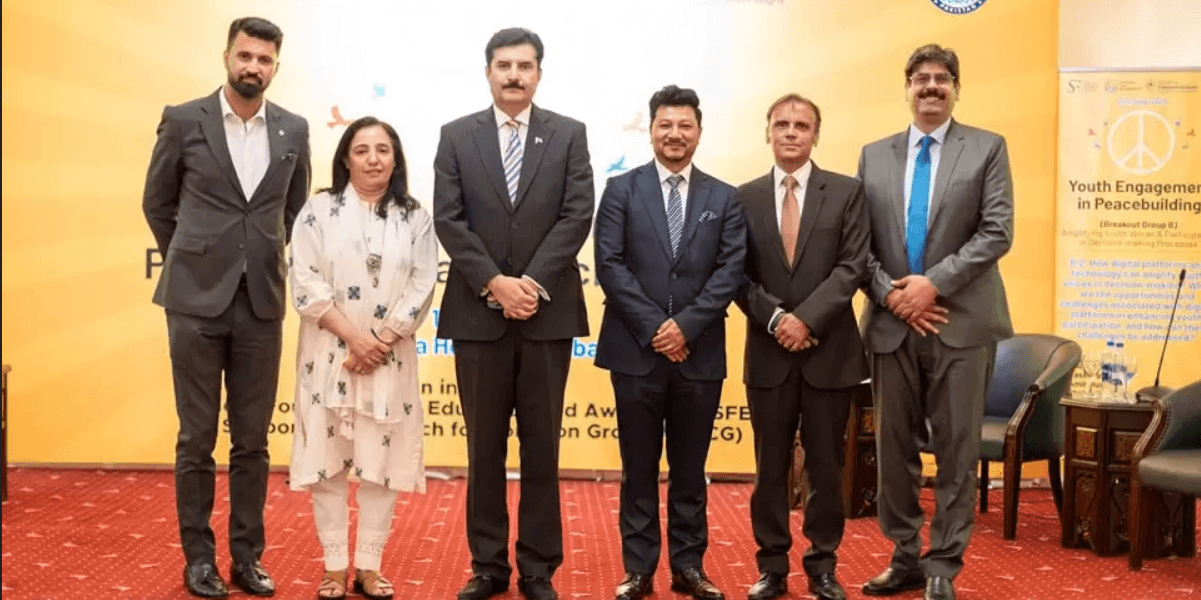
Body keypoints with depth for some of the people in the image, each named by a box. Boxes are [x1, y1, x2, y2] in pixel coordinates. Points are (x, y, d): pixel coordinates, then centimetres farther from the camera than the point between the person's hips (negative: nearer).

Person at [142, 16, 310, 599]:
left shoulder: (294, 130, 6)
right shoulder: (183, 120, -1)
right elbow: (157, 203, 9)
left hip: (262, 301, 2)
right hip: (196, 299, -2)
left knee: (252, 440, 7)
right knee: (197, 438, 5)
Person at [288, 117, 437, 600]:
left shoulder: (416, 218, 6)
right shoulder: (319, 210, 3)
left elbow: (421, 289, -1)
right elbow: (306, 283, -5)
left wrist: (379, 342, -12)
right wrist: (355, 337, -14)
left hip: (390, 359, 1)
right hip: (328, 355, -1)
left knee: (381, 461, 3)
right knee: (327, 459, 2)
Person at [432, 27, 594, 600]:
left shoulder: (569, 134, 5)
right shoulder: (457, 136, 6)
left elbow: (577, 215, -4)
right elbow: (448, 219, -2)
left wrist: (532, 283, -14)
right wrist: (495, 283, -13)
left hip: (548, 312, 0)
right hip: (478, 312, 1)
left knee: (542, 447, 7)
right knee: (484, 447, 8)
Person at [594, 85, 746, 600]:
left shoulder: (724, 198, 8)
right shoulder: (622, 189, 3)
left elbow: (730, 271, -1)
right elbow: (609, 265, -5)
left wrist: (686, 325, -13)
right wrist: (653, 327, -13)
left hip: (700, 353, 1)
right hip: (636, 350, -1)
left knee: (690, 468, 10)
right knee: (638, 468, 7)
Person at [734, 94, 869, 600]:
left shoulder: (846, 192, 2)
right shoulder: (745, 198, 6)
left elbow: (852, 267, -6)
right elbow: (738, 275, 2)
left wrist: (806, 318, -16)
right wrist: (775, 318, -13)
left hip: (830, 351, -1)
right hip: (768, 352, 1)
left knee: (826, 465, 7)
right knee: (770, 466, 8)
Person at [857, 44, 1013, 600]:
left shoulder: (987, 148, 4)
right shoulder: (873, 155, 11)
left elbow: (997, 232, -7)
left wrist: (934, 283, -15)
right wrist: (888, 293, -9)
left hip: (961, 321, -3)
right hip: (892, 323, 3)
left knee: (957, 450, 3)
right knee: (895, 448, 9)